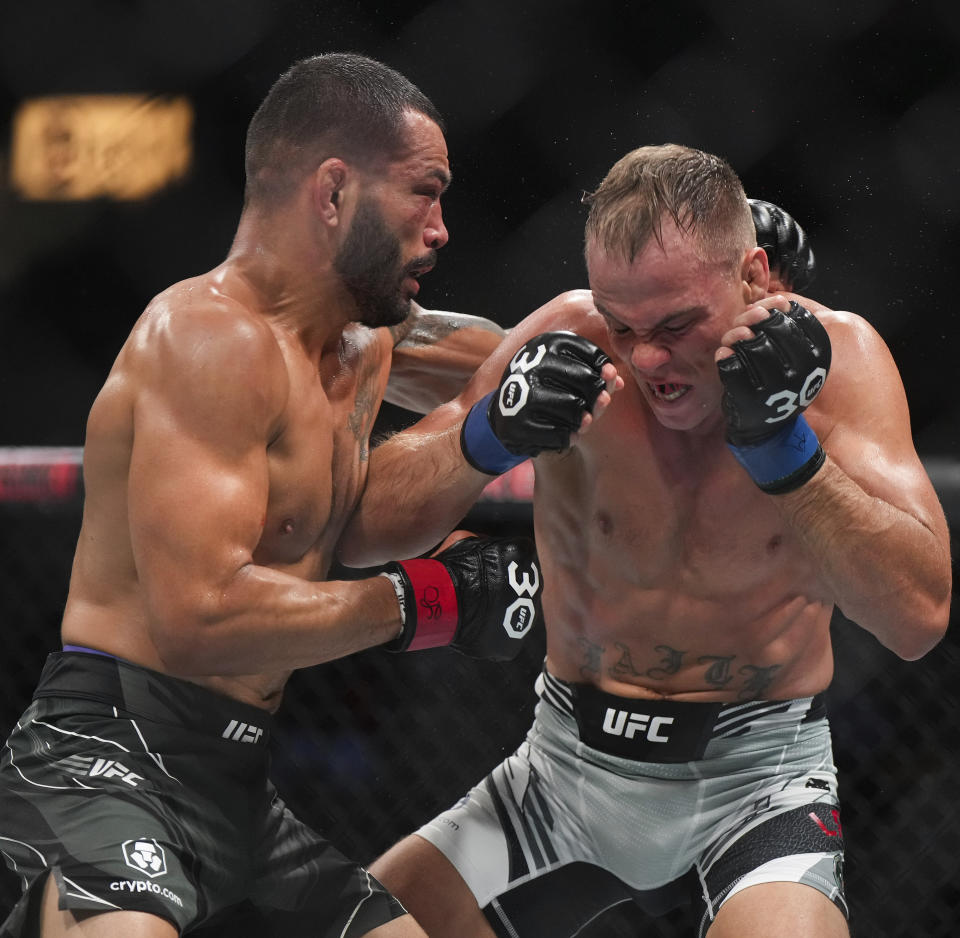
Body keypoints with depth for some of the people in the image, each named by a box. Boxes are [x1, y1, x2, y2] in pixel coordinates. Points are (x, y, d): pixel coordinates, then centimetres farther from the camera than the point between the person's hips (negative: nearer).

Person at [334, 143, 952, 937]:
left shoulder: (833, 355, -13)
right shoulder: (571, 340, -12)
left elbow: (919, 615, -23)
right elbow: (355, 533, -11)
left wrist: (783, 443, -32)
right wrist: (490, 435, -29)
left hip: (757, 775, -2)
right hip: (572, 761, 3)